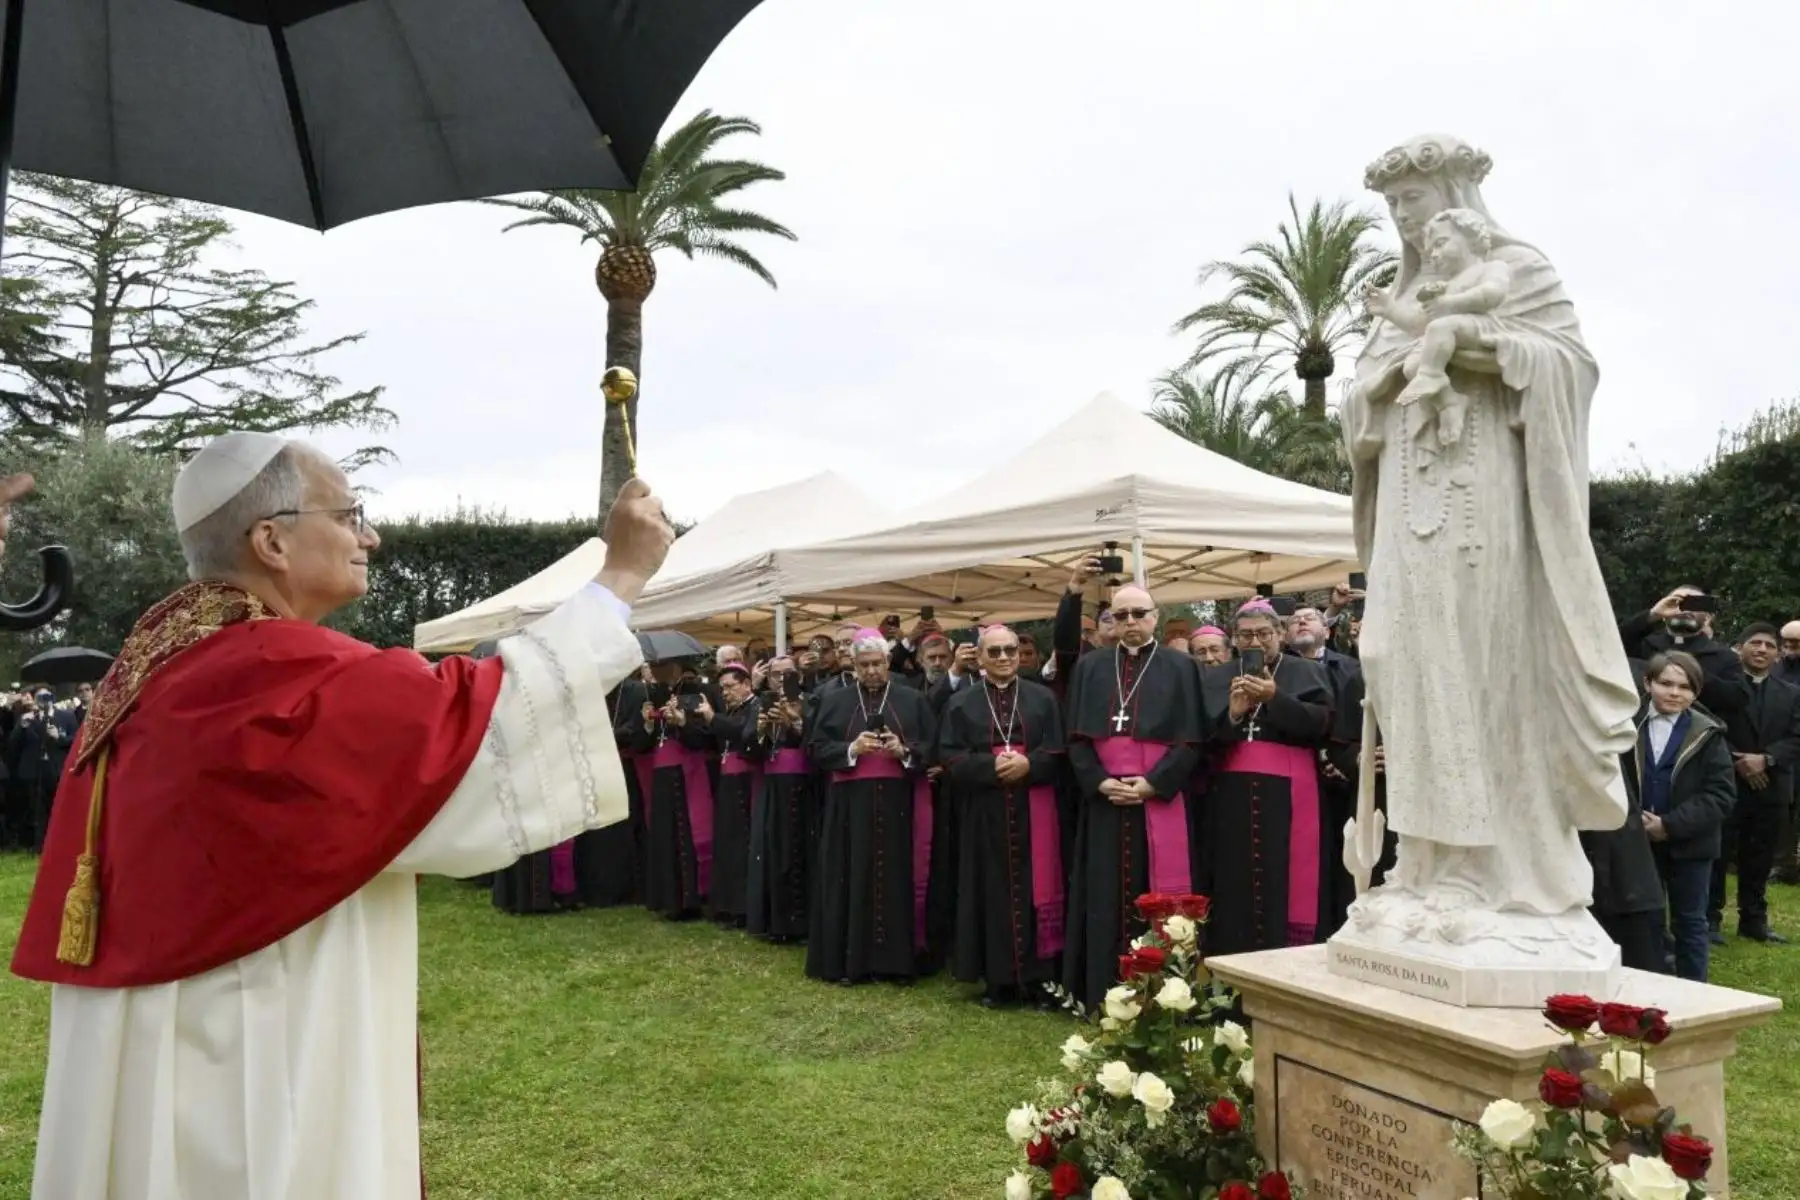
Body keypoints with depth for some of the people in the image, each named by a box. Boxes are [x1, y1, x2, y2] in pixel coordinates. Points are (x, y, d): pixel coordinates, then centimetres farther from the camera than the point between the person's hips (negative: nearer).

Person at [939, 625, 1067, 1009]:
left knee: (1036, 890, 1)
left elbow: (1057, 752, 2)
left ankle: (1040, 978, 9)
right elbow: (949, 757, -2)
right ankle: (999, 980, 10)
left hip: (1033, 812, 0)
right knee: (993, 892, 2)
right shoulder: (962, 702, 6)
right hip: (985, 814, 0)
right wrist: (992, 766, -16)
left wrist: (1027, 764, -17)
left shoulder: (1042, 698, 8)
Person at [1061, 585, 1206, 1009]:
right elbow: (1076, 737, 5)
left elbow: (1190, 741, -2)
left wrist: (1152, 784, -14)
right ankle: (1104, 994, 10)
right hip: (1103, 800, 2)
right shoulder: (1089, 667, 10)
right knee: (1106, 897, 4)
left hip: (1159, 801, -2)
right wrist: (1100, 782, -10)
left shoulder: (1179, 668, 4)